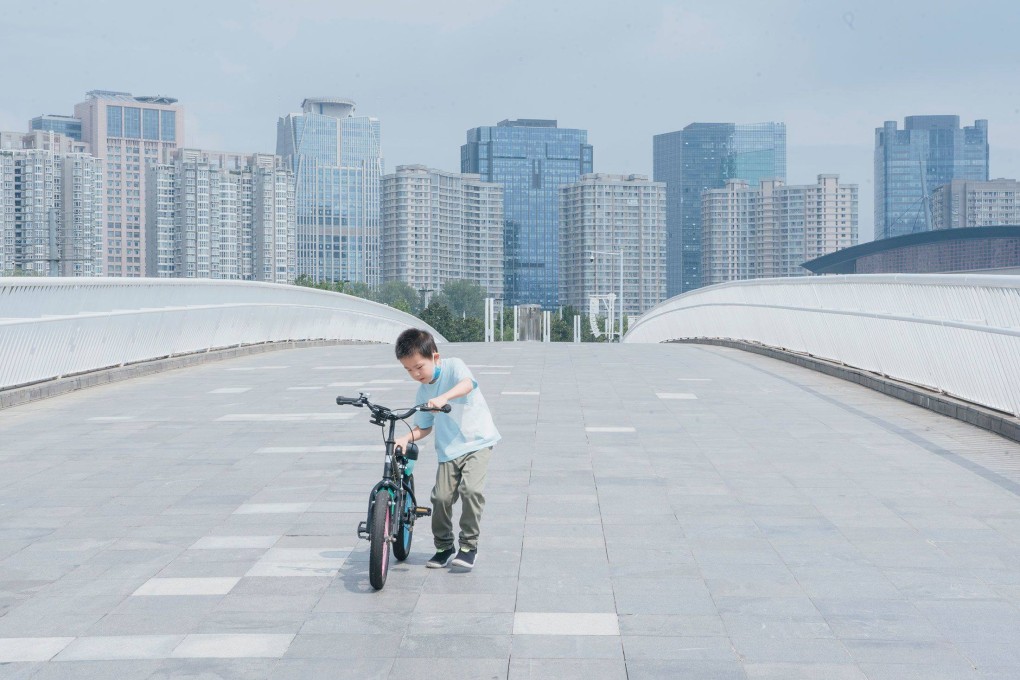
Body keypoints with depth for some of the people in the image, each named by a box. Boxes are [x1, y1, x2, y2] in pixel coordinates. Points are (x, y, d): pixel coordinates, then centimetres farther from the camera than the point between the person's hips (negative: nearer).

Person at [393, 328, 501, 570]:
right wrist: (406, 438, -8)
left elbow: (467, 383, -31)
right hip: (449, 450, 5)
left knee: (470, 489, -22)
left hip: (478, 442, -5)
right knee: (441, 496, -8)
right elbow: (424, 427, 13)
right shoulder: (423, 391, 7)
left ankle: (469, 545, -6)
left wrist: (444, 397, -51)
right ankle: (444, 548, 13)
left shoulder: (454, 366, -9)